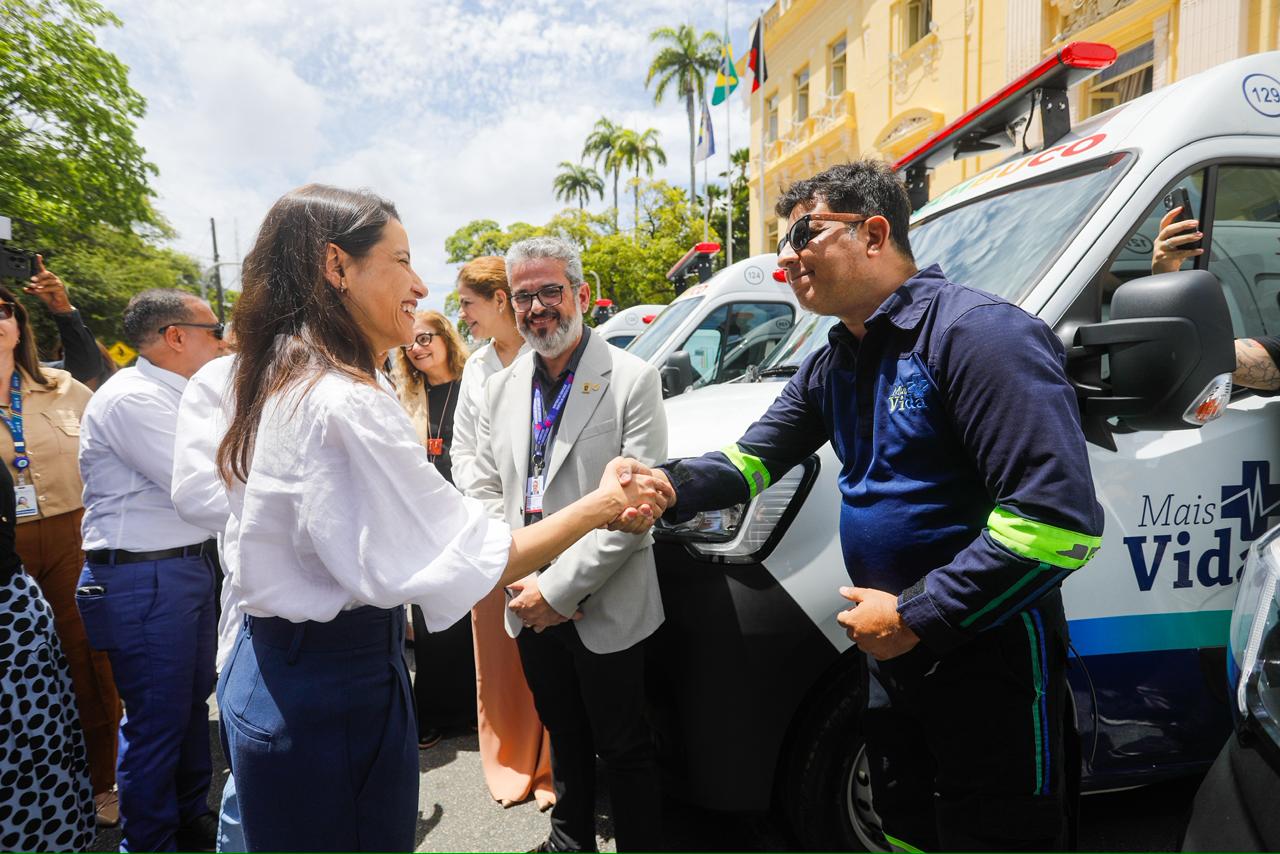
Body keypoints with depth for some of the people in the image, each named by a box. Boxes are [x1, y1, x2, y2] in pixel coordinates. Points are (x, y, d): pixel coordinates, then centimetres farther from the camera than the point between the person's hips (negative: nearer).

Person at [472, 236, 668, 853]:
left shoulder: (632, 380, -13)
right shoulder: (502, 388, 5)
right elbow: (486, 488, 9)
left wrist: (558, 587, -18)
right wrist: (521, 575, -5)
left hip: (604, 610, -5)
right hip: (529, 605, 5)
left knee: (623, 749, 12)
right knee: (564, 735, 24)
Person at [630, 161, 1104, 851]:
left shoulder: (976, 332, -21)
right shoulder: (832, 364, 8)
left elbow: (1061, 520, -27)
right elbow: (753, 456, 9)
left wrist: (915, 616, -22)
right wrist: (668, 488, -11)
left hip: (988, 656, -8)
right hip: (893, 651, 8)